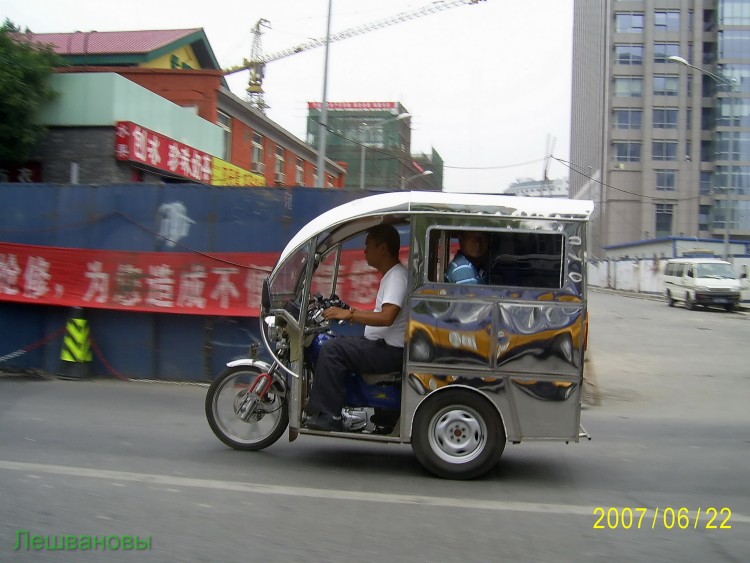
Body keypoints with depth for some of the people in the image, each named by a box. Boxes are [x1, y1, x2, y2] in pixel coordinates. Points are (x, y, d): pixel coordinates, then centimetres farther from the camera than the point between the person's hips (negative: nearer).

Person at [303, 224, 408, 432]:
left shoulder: (397, 276, -15)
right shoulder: (390, 275, 18)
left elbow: (387, 317, -29)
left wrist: (350, 314, -25)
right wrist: (352, 315, 14)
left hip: (390, 351, -11)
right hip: (383, 346, 11)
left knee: (332, 349, -21)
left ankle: (328, 416, -18)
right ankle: (318, 409, 12)